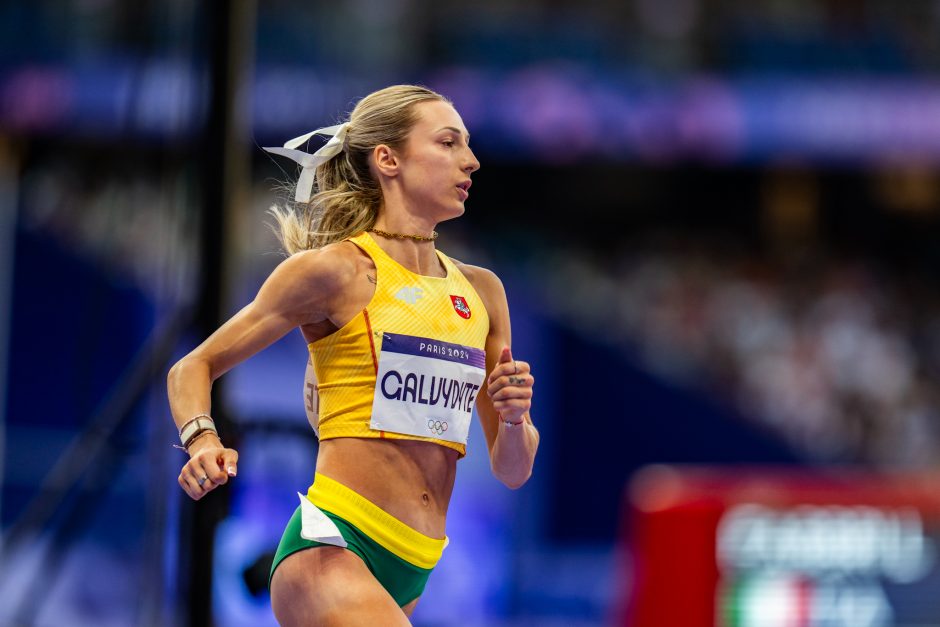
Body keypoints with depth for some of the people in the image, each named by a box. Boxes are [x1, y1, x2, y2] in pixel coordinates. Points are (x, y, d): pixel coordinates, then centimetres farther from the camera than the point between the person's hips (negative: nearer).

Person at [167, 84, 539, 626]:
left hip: (410, 572, 7)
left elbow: (512, 471, 18)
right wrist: (203, 442, -15)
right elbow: (194, 367, 5)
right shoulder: (336, 270, -2)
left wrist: (514, 418, -4)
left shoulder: (480, 292, 15)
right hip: (330, 545, -7)